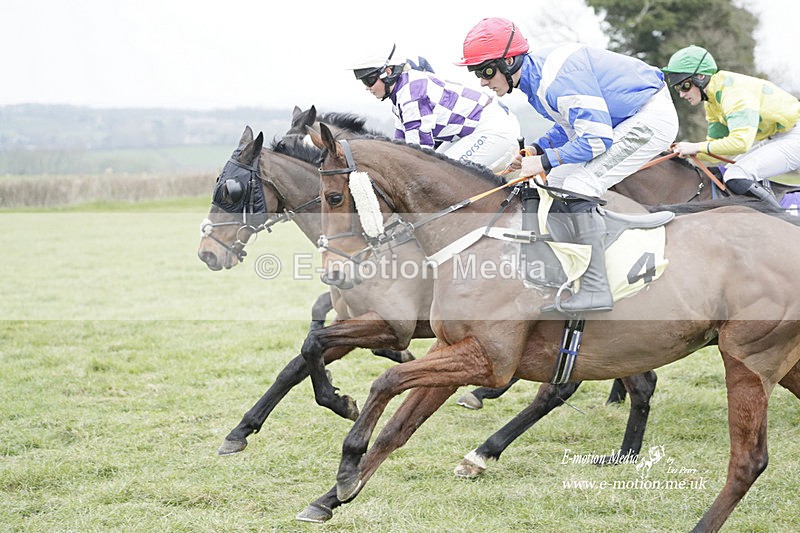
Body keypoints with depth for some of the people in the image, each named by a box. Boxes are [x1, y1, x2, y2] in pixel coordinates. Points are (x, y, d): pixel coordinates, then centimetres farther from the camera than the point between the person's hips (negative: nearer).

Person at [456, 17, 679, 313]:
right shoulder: (535, 75, 4)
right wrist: (536, 150, -1)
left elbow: (597, 139, -28)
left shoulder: (560, 78, -28)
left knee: (576, 186, -19)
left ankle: (595, 290, -20)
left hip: (652, 118, -11)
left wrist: (544, 161, -21)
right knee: (559, 181, 13)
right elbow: (570, 126, 16)